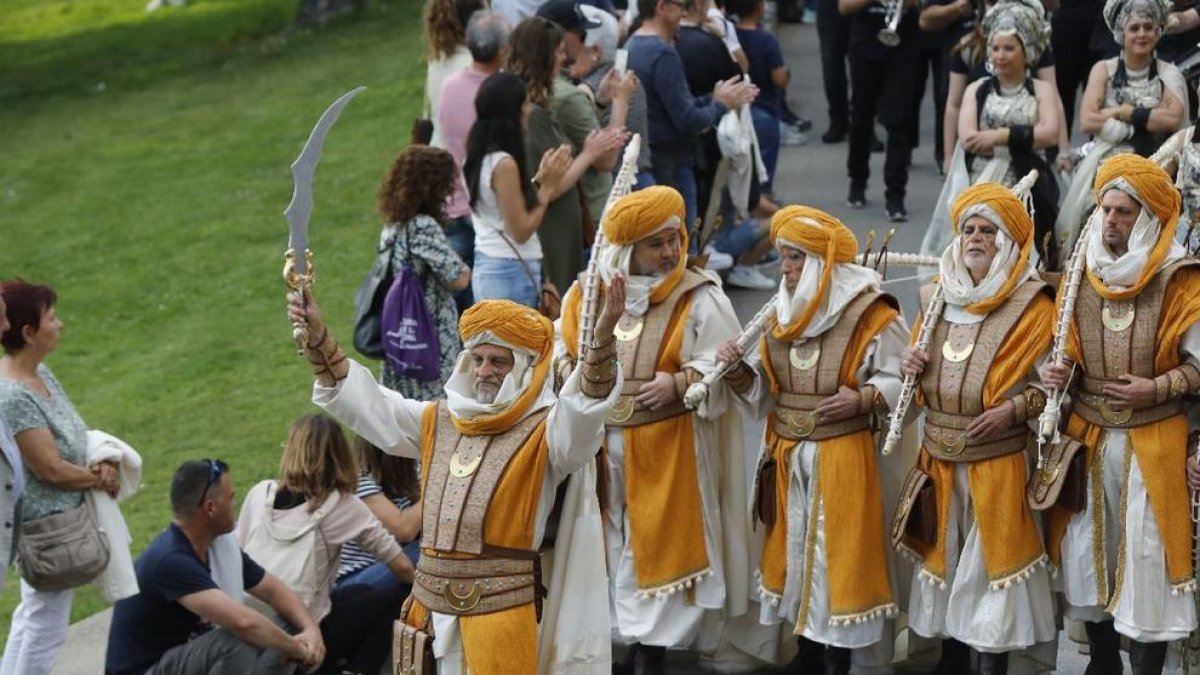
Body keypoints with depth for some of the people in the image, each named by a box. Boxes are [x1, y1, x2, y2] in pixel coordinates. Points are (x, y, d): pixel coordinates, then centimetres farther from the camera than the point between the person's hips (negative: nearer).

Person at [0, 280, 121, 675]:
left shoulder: (40, 373, 2)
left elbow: (75, 435, 11)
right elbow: (52, 469, -24)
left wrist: (104, 463, -7)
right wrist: (100, 479, -9)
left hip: (63, 515, 10)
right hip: (47, 524, -10)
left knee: (32, 615, 21)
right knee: (46, 627, 2)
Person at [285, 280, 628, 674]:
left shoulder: (543, 432, -4)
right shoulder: (437, 423, 14)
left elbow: (586, 402, -23)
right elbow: (363, 399, 16)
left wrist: (602, 340, -41)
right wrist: (319, 337, 7)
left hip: (502, 607, -5)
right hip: (434, 600, 5)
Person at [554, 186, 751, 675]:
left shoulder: (700, 298, -8)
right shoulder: (585, 294, 2)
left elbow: (722, 368, -9)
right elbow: (559, 348, 14)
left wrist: (678, 383, -25)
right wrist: (568, 373, -8)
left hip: (667, 447, -3)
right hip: (597, 442, 3)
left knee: (656, 542, 1)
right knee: (603, 543, 13)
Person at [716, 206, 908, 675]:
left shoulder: (870, 313, -10)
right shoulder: (781, 311, 8)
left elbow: (899, 380, -8)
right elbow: (765, 388, 10)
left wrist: (862, 399, -24)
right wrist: (739, 371, -10)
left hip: (843, 455, -6)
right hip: (787, 454, 6)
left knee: (838, 550, -2)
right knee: (796, 544, 13)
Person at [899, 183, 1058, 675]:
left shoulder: (1032, 306, -7)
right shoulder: (938, 298, 10)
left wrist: (1014, 409, -24)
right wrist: (913, 368, -1)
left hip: (998, 461, -6)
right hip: (940, 456, 6)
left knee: (991, 558, -2)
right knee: (946, 554, 14)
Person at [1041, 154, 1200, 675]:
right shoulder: (1080, 275, 6)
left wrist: (1157, 388, -17)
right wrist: (1053, 373, -5)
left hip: (1153, 445, -4)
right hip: (1088, 438, 5)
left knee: (1147, 563, -1)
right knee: (1088, 556, 11)